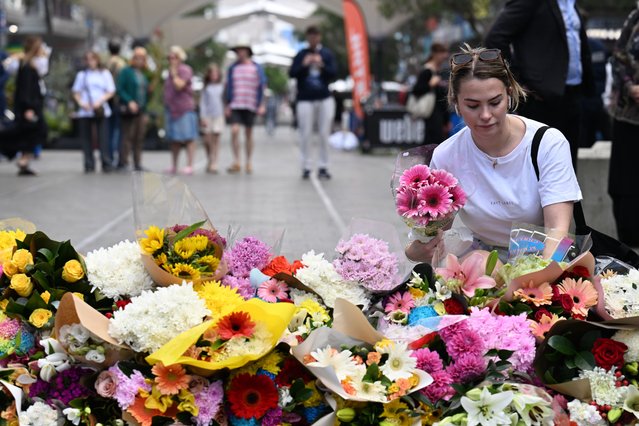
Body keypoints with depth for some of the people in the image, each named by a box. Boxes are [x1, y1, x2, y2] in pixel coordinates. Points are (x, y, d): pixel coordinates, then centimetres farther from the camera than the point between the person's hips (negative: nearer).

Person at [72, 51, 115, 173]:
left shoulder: (104, 73, 11)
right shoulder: (81, 74, 15)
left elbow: (111, 92, 6)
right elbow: (76, 92, 14)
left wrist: (100, 101, -9)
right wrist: (81, 102, -5)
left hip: (101, 111, -2)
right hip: (85, 111, 2)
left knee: (103, 138, -11)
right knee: (87, 139, -1)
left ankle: (107, 164, -12)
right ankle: (89, 165, 4)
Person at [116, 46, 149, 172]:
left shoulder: (143, 75, 18)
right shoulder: (126, 72, -2)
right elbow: (120, 89, -9)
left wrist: (145, 112, 17)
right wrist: (129, 102, -22)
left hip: (140, 110, 7)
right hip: (129, 110, -7)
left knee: (139, 138, 6)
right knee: (128, 136, -9)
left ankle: (137, 164, 10)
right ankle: (122, 163, -7)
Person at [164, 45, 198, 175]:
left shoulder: (185, 70, -8)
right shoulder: (170, 72, 18)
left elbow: (179, 85, -22)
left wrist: (174, 73, -13)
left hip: (184, 109, -8)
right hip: (172, 110, 8)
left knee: (188, 138, -6)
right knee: (174, 140, 12)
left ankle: (189, 165, -7)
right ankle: (173, 166, 17)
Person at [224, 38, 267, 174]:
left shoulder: (256, 68, 1)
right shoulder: (233, 68, 6)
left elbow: (262, 86, 4)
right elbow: (228, 87, 11)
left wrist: (262, 105, -3)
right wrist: (227, 105, 7)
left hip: (251, 106, -1)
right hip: (235, 106, 1)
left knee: (248, 133, 6)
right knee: (234, 131, -14)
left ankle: (248, 163, 16)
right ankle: (236, 162, -9)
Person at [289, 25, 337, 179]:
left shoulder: (327, 54, 7)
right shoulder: (301, 54, 5)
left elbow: (334, 73, 1)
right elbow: (292, 73, -1)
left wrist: (322, 65, -15)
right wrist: (304, 65, -16)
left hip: (325, 99, 1)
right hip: (305, 100, -1)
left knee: (324, 135, 0)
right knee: (305, 135, -2)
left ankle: (323, 167, 5)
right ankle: (306, 167, 3)